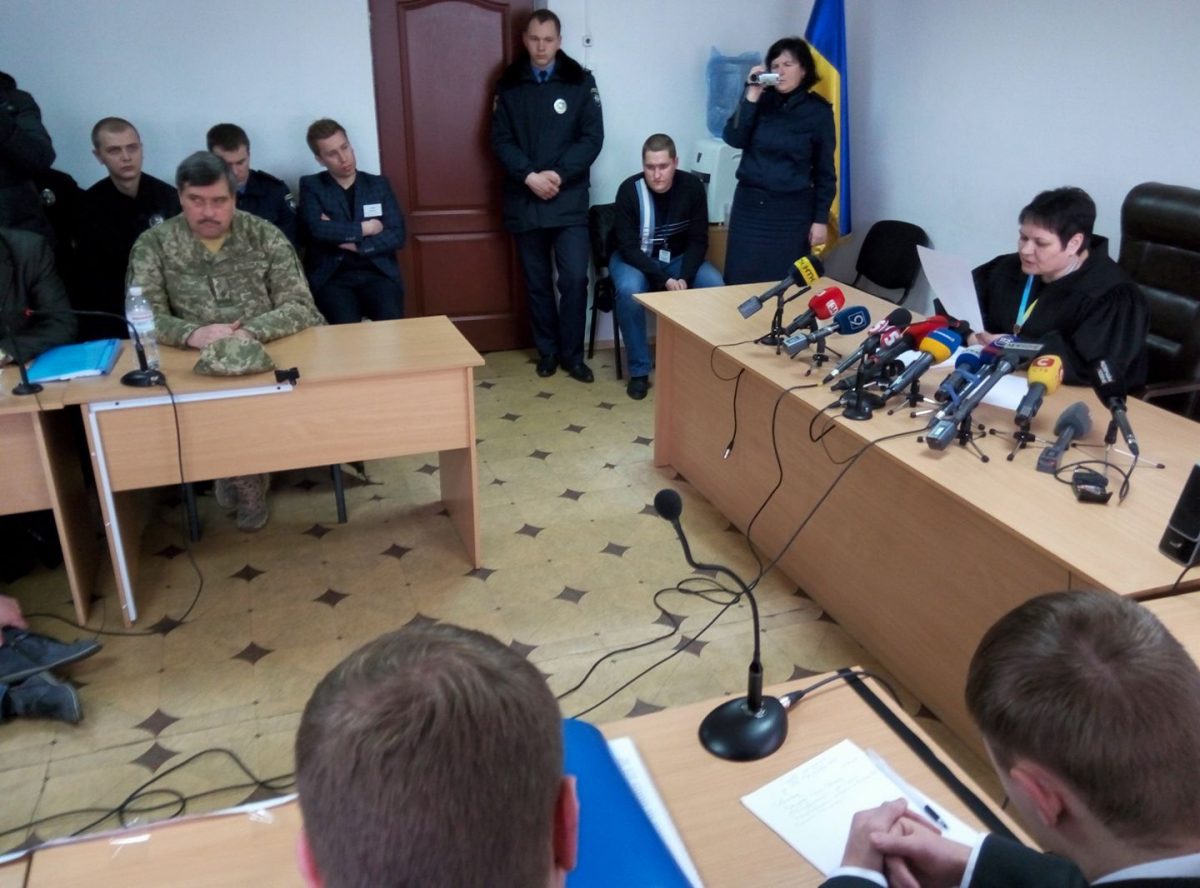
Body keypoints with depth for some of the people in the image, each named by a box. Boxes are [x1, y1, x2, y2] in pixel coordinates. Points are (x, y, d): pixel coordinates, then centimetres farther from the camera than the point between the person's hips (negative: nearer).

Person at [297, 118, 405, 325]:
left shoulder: (378, 184, 13)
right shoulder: (311, 186, 8)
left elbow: (397, 235, 3)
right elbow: (318, 229, -10)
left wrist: (352, 244, -7)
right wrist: (364, 228, -3)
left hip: (377, 274, 2)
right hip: (332, 278, -2)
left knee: (392, 323, -26)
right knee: (346, 328, -30)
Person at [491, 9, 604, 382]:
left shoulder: (581, 81, 4)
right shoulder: (509, 84, 7)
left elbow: (592, 137, -2)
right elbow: (500, 140, 1)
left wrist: (559, 174, -14)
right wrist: (530, 176, -14)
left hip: (569, 200, -1)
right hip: (525, 201, 2)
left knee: (574, 278, -8)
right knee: (537, 282, 8)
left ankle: (572, 354, 7)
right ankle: (547, 350, 21)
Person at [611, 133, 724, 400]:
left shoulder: (692, 186, -14)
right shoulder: (629, 190, -21)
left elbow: (698, 240, -8)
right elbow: (628, 247, -21)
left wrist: (685, 277, -25)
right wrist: (664, 280, -32)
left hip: (679, 258, 3)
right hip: (634, 258, -2)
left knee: (716, 286, -23)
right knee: (629, 290, -35)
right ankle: (639, 371, -19)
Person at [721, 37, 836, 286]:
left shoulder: (818, 111, -2)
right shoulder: (761, 101, 5)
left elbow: (825, 170, 0)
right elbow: (734, 138, -9)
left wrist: (821, 219, -5)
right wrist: (751, 95, -13)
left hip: (792, 210, -2)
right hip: (749, 204, 3)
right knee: (740, 280, 3)